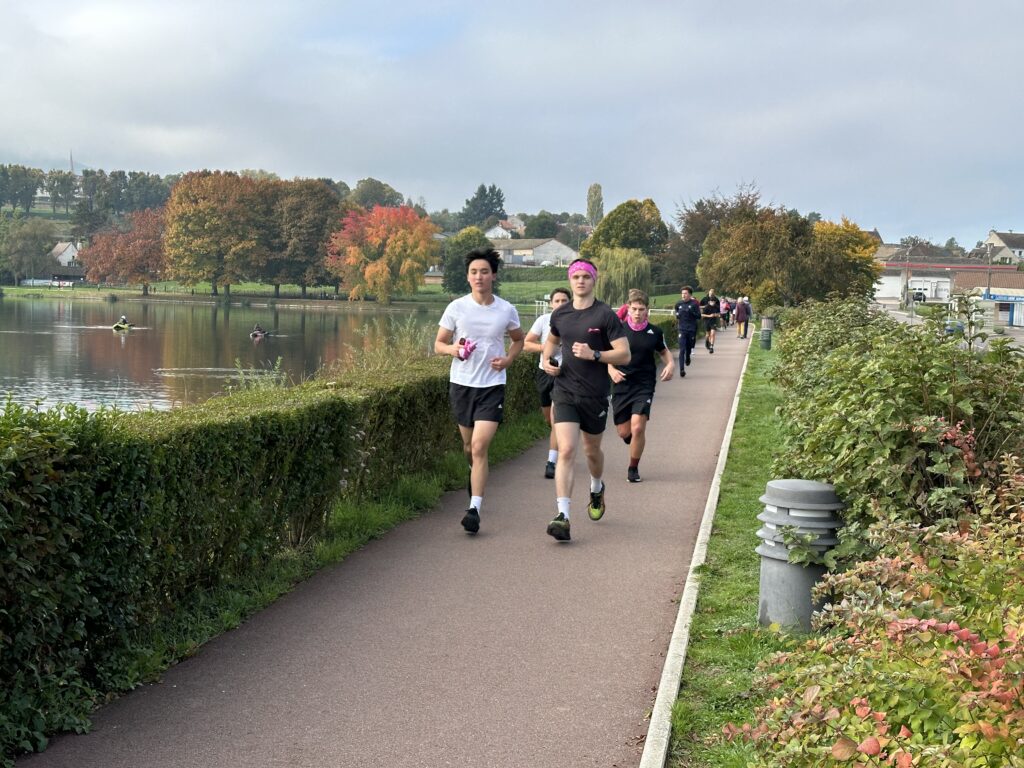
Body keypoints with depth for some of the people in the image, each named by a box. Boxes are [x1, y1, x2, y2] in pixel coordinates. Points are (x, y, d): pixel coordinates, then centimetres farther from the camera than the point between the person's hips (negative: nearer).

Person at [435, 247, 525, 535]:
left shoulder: (506, 310, -1)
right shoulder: (456, 308, -2)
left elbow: (519, 339, 17)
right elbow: (438, 343, 5)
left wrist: (508, 359, -3)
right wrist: (452, 349, -18)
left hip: (492, 385, -2)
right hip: (461, 383, 2)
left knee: (480, 446, -14)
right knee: (469, 446, 15)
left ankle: (474, 509, -13)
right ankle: (476, 475, 48)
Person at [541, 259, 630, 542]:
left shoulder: (605, 315, -7)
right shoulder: (560, 314, 5)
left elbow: (624, 355, -10)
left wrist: (594, 354, -23)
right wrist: (547, 359, 7)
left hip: (595, 395, -1)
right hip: (564, 393, 2)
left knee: (592, 450, 16)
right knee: (566, 451, -13)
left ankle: (597, 489, 49)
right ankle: (563, 516, -18)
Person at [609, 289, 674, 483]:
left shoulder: (655, 332, 1)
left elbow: (663, 351, 20)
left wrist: (671, 364, 1)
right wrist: (611, 370, -11)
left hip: (644, 386, -1)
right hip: (621, 385, 1)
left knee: (637, 428, -15)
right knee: (624, 432, 2)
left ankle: (633, 468, 6)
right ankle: (635, 442, 41)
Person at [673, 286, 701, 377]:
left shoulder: (694, 304, -5)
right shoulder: (678, 304, 3)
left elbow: (699, 317, -6)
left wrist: (692, 312, -22)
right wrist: (677, 315, 4)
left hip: (691, 329, 0)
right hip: (682, 329, 0)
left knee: (689, 347, 14)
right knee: (682, 350, -10)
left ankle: (688, 358, 49)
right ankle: (682, 370, -13)